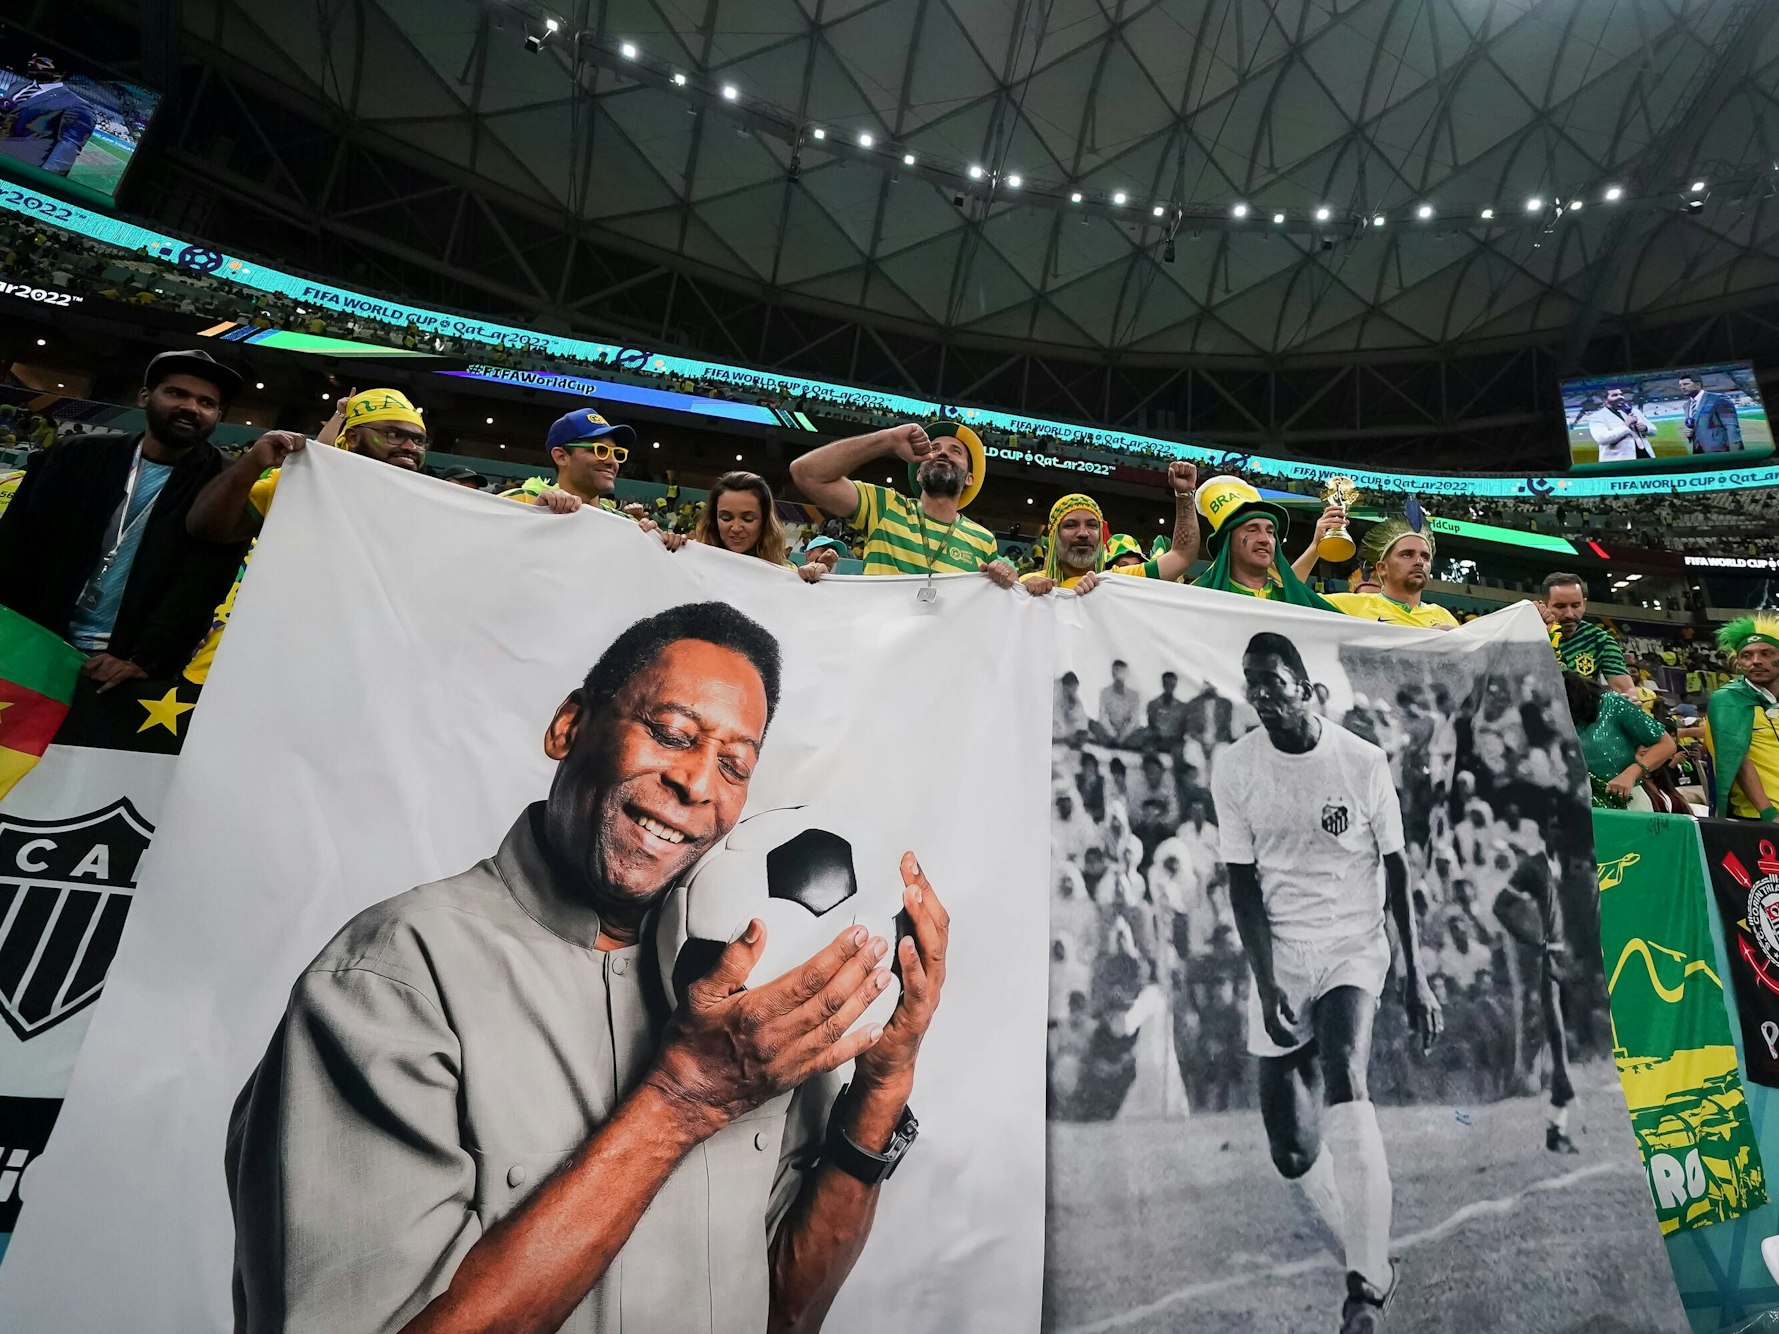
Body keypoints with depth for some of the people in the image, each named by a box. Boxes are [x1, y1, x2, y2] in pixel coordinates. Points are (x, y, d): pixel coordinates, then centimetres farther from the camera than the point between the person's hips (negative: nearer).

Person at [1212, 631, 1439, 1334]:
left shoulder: (1363, 761, -6)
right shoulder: (1234, 771, -5)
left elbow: (1396, 870, 2)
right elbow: (1242, 884, -4)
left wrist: (1416, 976, 2)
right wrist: (1266, 983, -11)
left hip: (1353, 947, -2)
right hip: (1278, 959, 2)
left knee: (1343, 1081, -29)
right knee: (1291, 1151, 4)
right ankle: (1370, 1265, 30)